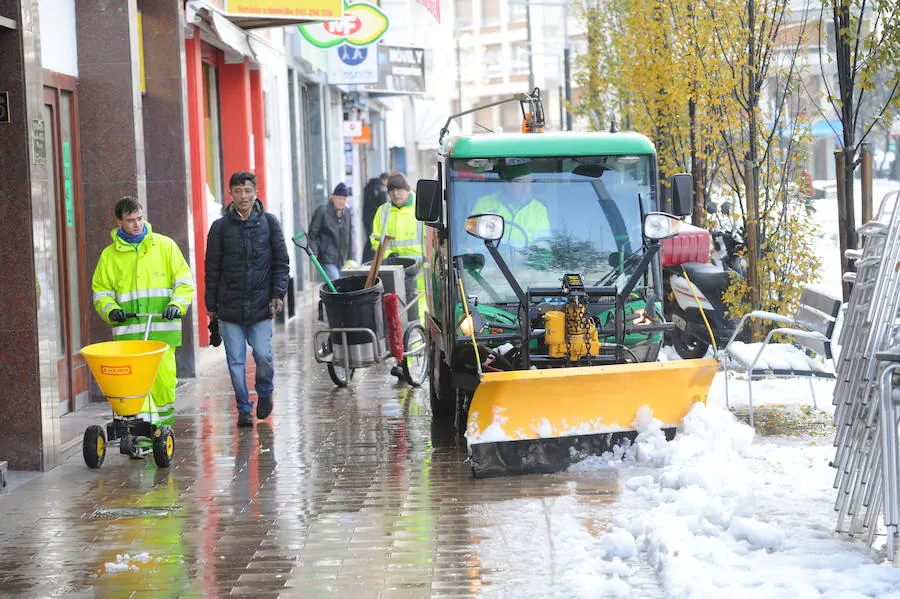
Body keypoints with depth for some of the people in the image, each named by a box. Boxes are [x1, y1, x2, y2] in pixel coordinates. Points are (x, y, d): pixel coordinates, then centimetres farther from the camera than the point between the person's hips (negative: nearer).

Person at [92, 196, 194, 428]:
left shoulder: (165, 245, 9)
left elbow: (184, 280, 8)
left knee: (164, 379, 0)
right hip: (128, 330, 0)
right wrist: (110, 309, -6)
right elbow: (100, 290, 14)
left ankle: (164, 424, 20)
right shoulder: (110, 255, 11)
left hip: (162, 329, 0)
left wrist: (177, 305, -10)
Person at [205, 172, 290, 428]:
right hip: (229, 307, 1)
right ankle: (244, 408, 14)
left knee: (263, 355, -6)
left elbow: (280, 262, 6)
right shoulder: (220, 227, 3)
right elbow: (212, 269, 7)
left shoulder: (269, 223, 3)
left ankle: (265, 392, 22)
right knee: (236, 361, 1)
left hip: (261, 306, 0)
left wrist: (278, 294, -5)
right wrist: (211, 305, 6)